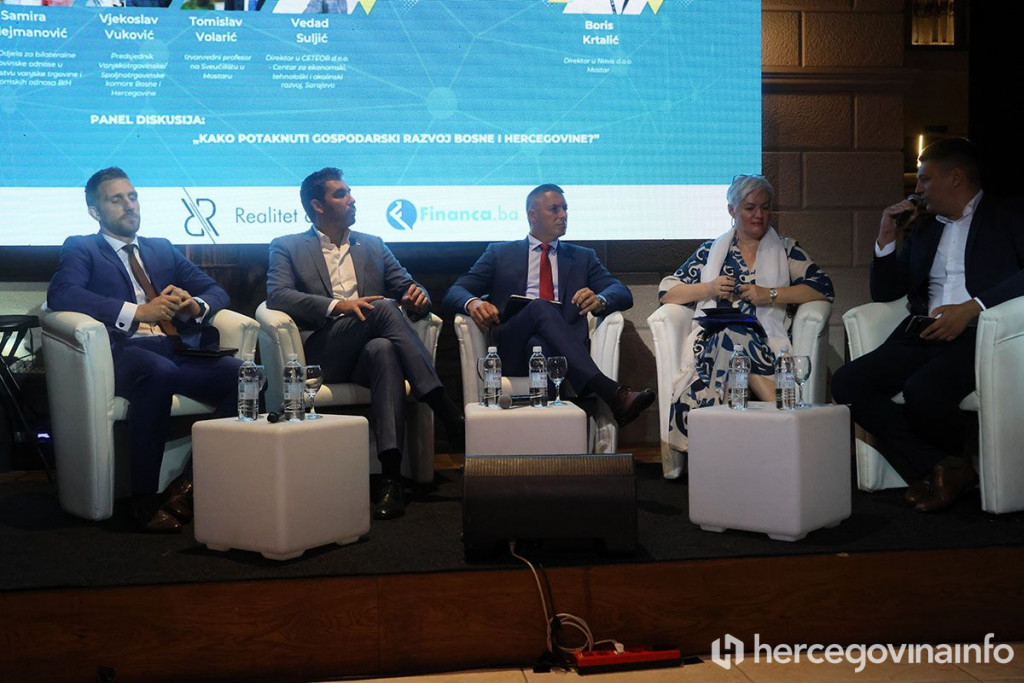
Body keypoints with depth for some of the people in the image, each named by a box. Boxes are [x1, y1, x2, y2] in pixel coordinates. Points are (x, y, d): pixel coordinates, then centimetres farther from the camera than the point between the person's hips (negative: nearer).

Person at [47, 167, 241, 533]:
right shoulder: (81, 249, 14)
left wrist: (196, 305, -2)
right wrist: (137, 312, -18)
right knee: (160, 372, -40)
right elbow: (61, 295, -8)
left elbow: (215, 290, 24)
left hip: (178, 350, 5)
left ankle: (192, 484, -17)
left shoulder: (162, 249, 30)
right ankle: (144, 497, -27)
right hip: (125, 350, -4)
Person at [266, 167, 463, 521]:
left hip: (370, 349, 3)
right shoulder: (287, 247, 14)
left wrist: (417, 297, -8)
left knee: (384, 350, -37)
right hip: (322, 354, -3)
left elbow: (406, 286, 20)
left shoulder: (372, 246, 26)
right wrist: (338, 305, -19)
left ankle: (392, 477, -47)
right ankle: (448, 414, -33)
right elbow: (277, 295, -4)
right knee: (383, 307, -31)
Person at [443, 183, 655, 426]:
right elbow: (454, 293, 12)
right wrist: (472, 302, -15)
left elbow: (623, 294, 13)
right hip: (512, 349, -1)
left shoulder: (582, 257, 26)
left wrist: (599, 301, -14)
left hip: (564, 348, 1)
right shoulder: (500, 254, 21)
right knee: (540, 307, -34)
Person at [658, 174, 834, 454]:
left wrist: (770, 294, -6)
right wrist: (708, 289, 0)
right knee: (729, 335, -37)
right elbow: (666, 292, 17)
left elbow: (823, 288, 4)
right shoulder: (711, 251, 21)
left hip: (765, 343, -1)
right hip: (712, 343, 1)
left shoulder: (786, 249, 18)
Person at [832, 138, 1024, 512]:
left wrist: (972, 307, -21)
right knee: (847, 382, -17)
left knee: (922, 389, -33)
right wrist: (887, 239, 13)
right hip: (925, 336, 6)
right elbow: (884, 292, 26)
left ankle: (947, 466, 1)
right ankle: (938, 468, -14)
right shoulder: (923, 229, 26)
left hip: (979, 332, -6)